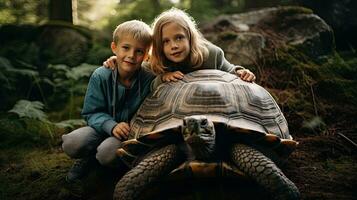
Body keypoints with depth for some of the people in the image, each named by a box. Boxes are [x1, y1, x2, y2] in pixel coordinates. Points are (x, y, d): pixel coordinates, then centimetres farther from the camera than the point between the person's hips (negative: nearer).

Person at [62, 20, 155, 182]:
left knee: (107, 153, -32)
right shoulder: (100, 76, -12)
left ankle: (93, 159, 6)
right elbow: (92, 113, -9)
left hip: (132, 133, -2)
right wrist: (112, 126, -29)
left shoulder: (150, 79, -16)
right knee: (71, 144, -22)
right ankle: (87, 158, 13)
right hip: (104, 127, 2)